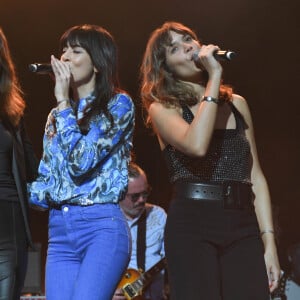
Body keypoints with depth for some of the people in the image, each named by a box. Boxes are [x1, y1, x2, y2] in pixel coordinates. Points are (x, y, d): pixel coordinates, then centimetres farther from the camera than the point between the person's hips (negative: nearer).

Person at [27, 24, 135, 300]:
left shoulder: (118, 104, 0)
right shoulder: (57, 115, 18)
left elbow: (81, 161, -13)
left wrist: (64, 102, -6)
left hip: (102, 226, -6)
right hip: (59, 230, 6)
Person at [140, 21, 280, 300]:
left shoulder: (237, 104, 16)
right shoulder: (163, 108, 3)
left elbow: (256, 177, 14)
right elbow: (197, 145, -19)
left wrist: (269, 241, 5)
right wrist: (214, 75, -11)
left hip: (243, 226, 4)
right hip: (193, 224, -3)